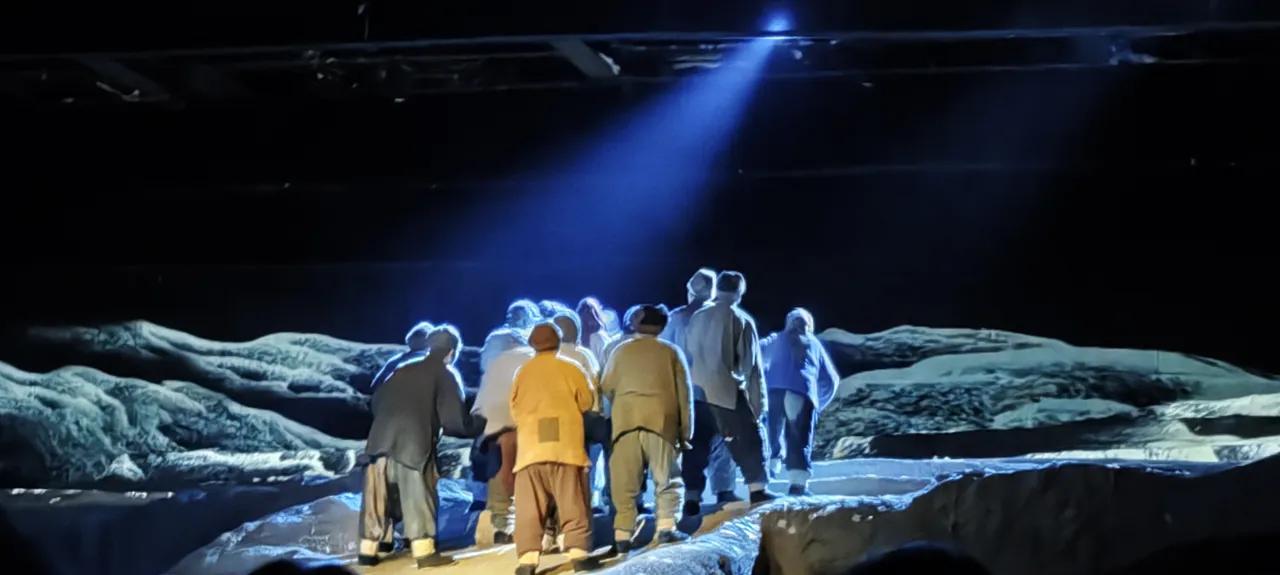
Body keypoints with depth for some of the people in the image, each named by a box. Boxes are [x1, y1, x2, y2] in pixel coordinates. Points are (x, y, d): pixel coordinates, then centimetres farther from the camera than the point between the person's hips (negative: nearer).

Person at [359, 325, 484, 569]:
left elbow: (377, 401, 24)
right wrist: (479, 425, 17)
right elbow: (454, 418, 1)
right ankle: (425, 551, -5)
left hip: (382, 438, 5)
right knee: (418, 498, -1)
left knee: (377, 498, 10)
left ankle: (368, 550, 15)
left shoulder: (404, 369, 23)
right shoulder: (446, 375, 7)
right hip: (414, 442, -5)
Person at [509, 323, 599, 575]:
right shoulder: (570, 368, 4)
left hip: (530, 447, 2)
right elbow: (586, 402, 5)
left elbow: (515, 409, 14)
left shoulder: (523, 373, 11)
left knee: (529, 507, -1)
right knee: (573, 504, 3)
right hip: (565, 445, -2)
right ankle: (578, 552, -4)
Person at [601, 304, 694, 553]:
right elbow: (684, 393, 6)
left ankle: (622, 534, -4)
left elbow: (606, 387, 13)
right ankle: (666, 527, -6)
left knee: (625, 483, 4)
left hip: (626, 422, 1)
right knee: (667, 479, 9)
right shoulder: (671, 352, 7)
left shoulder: (621, 351, 10)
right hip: (660, 421, -1)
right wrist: (686, 431, 10)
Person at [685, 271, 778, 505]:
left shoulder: (697, 317, 10)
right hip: (727, 391, -5)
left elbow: (688, 356, 13)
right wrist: (758, 401, -3)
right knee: (749, 437, 1)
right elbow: (751, 363, -4)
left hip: (697, 392, 5)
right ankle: (758, 490, -9)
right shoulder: (741, 320, -3)